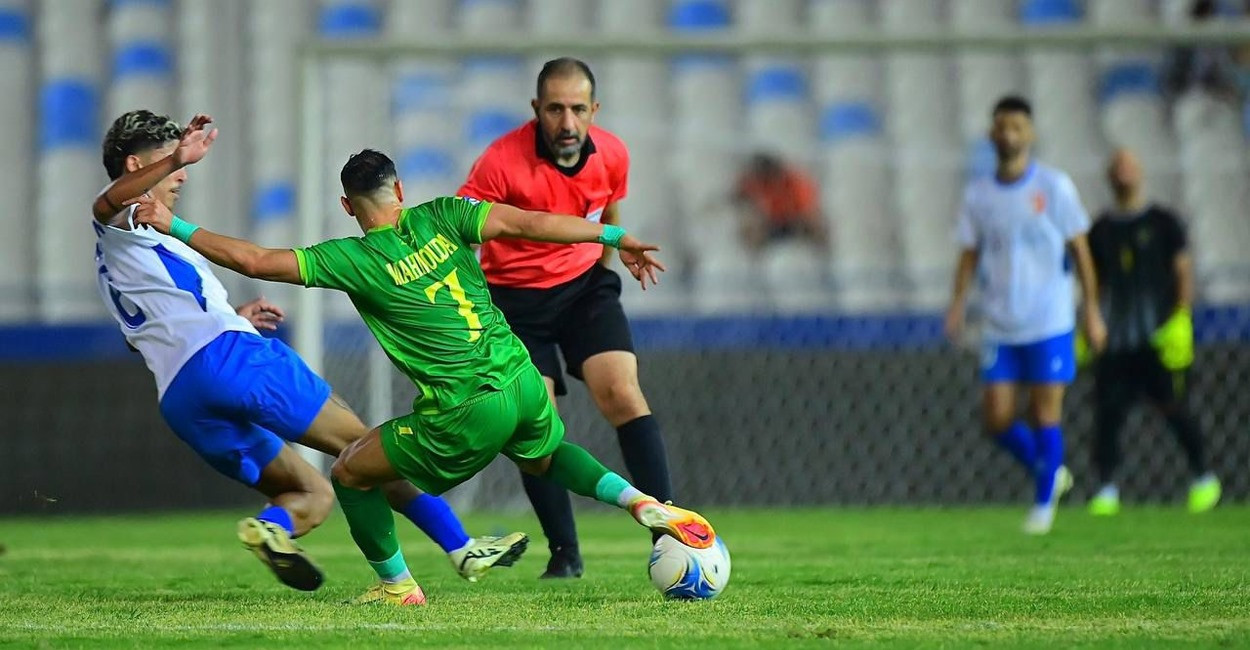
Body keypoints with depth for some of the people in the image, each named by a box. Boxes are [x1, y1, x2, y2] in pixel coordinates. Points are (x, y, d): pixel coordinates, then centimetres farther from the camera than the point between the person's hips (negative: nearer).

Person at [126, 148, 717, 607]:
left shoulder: (354, 261, -6)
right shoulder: (439, 218, 5)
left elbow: (254, 260, -6)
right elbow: (526, 222, -4)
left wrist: (172, 226, 3)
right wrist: (617, 238, 0)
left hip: (467, 415, -5)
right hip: (522, 381, 5)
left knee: (350, 473, 15)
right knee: (546, 457, 37)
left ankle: (396, 586, 24)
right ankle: (642, 503, 13)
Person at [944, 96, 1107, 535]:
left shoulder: (1054, 187, -2)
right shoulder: (978, 195, 7)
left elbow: (1078, 249, 2)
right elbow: (970, 253, 11)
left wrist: (1092, 310, -2)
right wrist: (958, 304, -4)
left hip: (1049, 322, -3)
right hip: (1000, 327, 3)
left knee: (1045, 414, -5)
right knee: (997, 418, -2)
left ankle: (1044, 503, 11)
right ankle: (1050, 473, 22)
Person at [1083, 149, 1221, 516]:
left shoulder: (1163, 223, 2)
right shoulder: (1101, 230, 12)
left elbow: (1184, 272, -1)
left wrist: (1181, 319, -12)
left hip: (1160, 337, -3)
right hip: (1116, 341, 3)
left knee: (1175, 409, -3)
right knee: (1107, 411, -6)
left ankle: (1203, 479, 14)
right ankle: (1107, 489, -1)